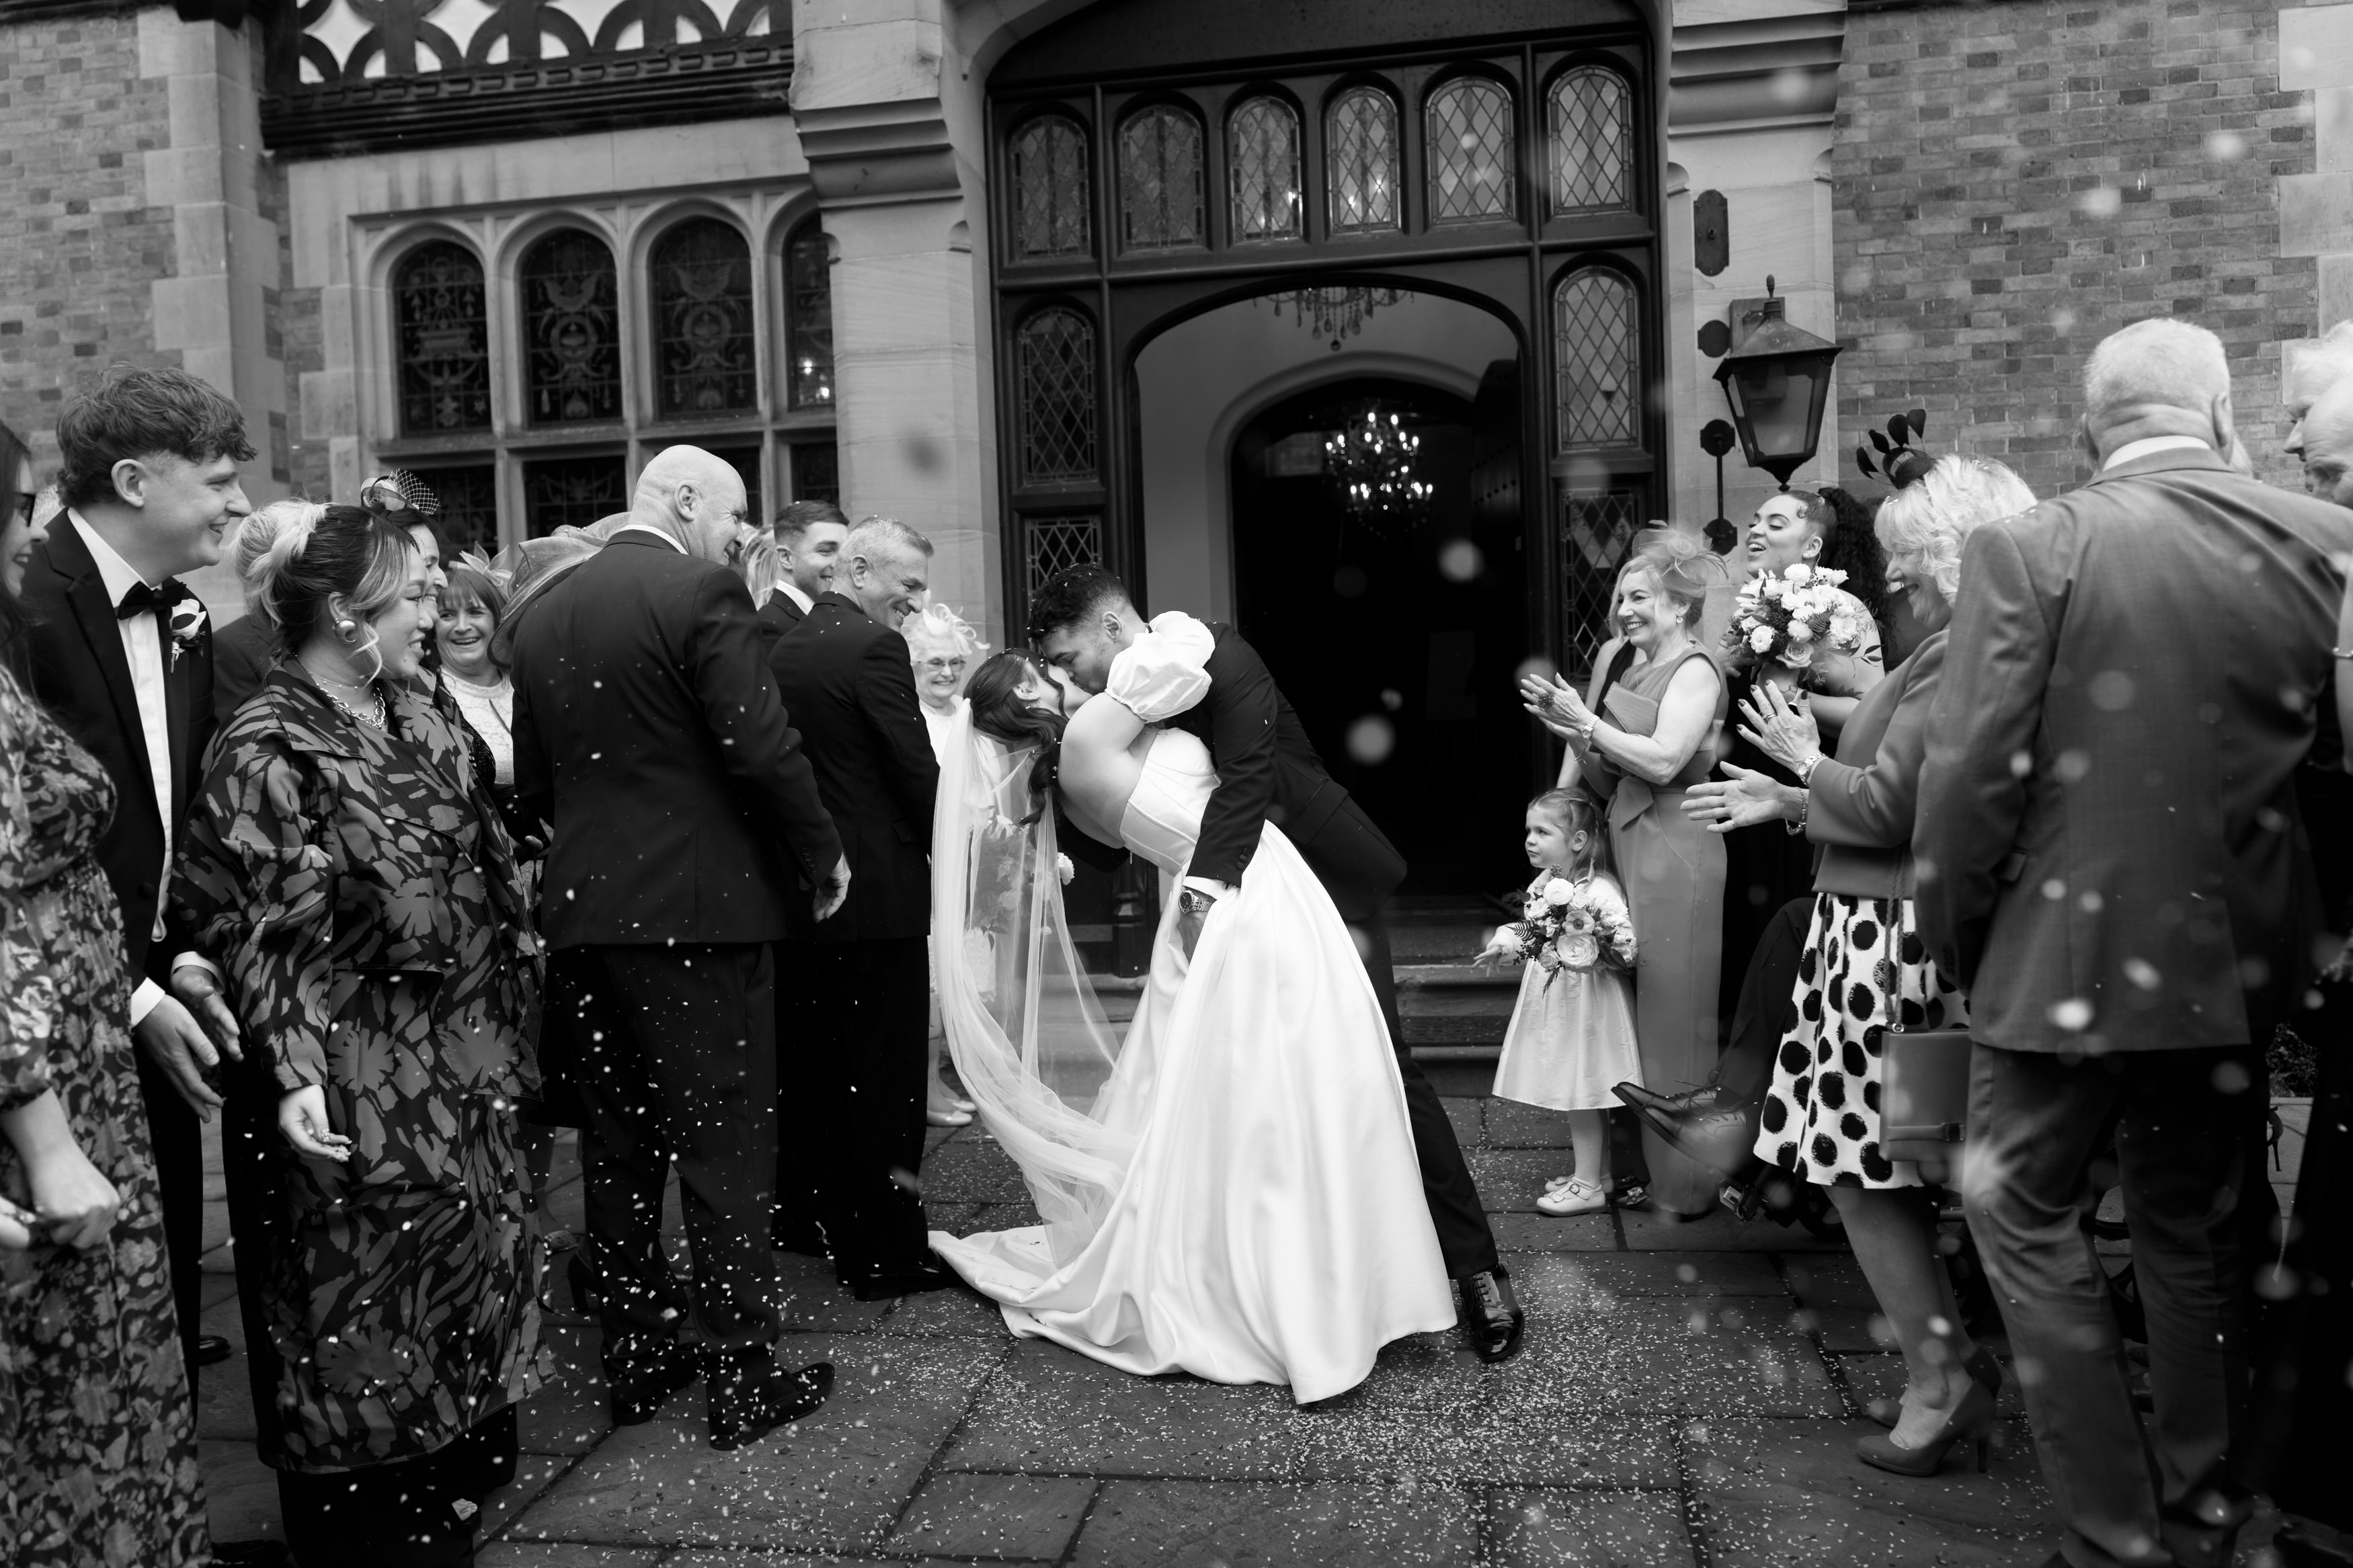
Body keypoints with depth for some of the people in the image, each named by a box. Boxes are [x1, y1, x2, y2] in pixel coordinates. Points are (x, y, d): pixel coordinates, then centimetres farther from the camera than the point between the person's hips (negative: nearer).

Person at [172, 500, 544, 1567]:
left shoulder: (417, 723, 9)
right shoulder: (268, 750, -13)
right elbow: (255, 931, -15)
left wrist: (496, 1029, 13)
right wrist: (293, 1075, -23)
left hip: (457, 1073, 7)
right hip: (353, 1090, -7)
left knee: (462, 1293, 16)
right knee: (361, 1323, 6)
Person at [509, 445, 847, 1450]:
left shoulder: (540, 607, 10)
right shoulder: (701, 595, -12)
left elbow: (532, 775, 13)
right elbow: (763, 748, -16)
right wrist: (824, 855, -3)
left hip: (583, 909, 7)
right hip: (701, 906, -7)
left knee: (618, 1148, 15)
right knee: (723, 1144, 2)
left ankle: (634, 1363, 25)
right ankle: (741, 1381, 9)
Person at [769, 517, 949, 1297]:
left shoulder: (782, 648, 10)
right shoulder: (875, 648, -14)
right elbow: (917, 771, -15)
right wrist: (944, 848, 1)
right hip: (879, 893, -8)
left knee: (809, 1064, 18)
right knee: (883, 1076, 0)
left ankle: (807, 1213, 31)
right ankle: (885, 1251, 6)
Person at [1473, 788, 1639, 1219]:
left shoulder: (1602, 890, -19)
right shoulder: (1543, 884, 7)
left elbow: (1626, 948, -24)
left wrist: (1587, 953, -38)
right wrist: (1504, 944, 4)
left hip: (1586, 1004, -8)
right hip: (1552, 1000, 8)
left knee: (1579, 1094, 0)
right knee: (1580, 1096, 17)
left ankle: (1588, 1186, 11)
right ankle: (1597, 1173, 29)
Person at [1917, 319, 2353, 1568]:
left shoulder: (2029, 549, -13)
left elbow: (1972, 774, -15)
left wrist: (1952, 943, -2)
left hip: (2069, 953, -5)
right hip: (2238, 961, 5)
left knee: (2025, 1222, 11)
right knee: (2200, 1241, 19)